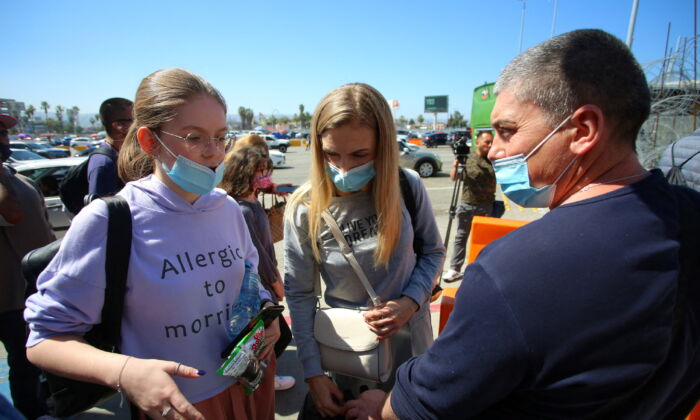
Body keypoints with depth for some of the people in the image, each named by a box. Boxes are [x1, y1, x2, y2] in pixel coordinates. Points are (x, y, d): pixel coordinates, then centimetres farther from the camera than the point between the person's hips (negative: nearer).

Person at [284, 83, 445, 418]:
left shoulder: (408, 187, -16)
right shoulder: (305, 208, -19)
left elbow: (433, 251, -2)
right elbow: (299, 293, -11)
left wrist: (412, 300, -18)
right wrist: (312, 372, -8)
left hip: (409, 335, 2)